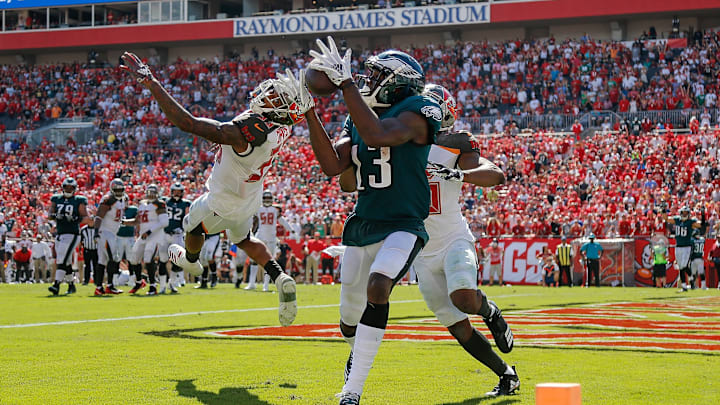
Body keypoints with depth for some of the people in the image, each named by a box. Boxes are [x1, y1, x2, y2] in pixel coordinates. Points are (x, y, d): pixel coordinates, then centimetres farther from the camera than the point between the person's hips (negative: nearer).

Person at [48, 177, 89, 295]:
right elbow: (50, 213, 5)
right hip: (60, 235, 5)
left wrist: (77, 220, -22)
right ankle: (71, 285, 24)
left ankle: (56, 285, -23)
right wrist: (55, 215, -18)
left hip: (72, 234, -5)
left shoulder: (78, 201, 0)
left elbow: (85, 217, -2)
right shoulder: (56, 199, 12)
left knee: (62, 260, -16)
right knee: (66, 262, 12)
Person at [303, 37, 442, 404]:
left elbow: (378, 135, -32)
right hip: (362, 224, 7)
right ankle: (359, 353, 51)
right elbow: (333, 165, -1)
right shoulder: (357, 119, 10)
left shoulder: (415, 112, -13)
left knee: (377, 288, -31)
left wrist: (345, 83, -29)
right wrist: (309, 113, -6)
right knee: (350, 315, 13)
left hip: (402, 225, -7)